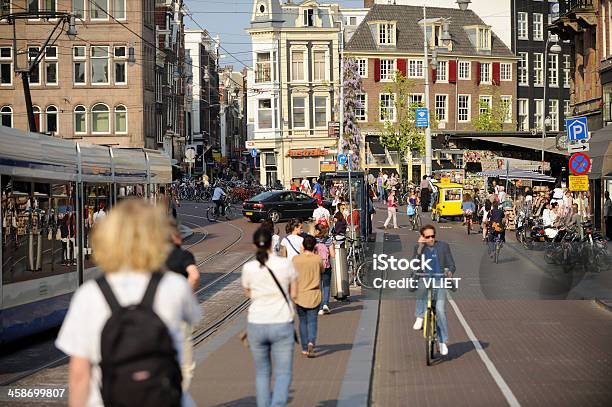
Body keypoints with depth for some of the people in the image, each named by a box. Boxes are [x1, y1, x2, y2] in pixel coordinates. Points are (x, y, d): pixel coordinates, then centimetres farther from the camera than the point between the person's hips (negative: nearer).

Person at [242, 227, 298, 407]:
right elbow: (294, 294, 2)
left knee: (262, 373, 18)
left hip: (256, 324, 2)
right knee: (283, 374, 2)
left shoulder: (248, 268, -5)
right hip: (281, 325, -2)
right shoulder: (286, 264, -8)